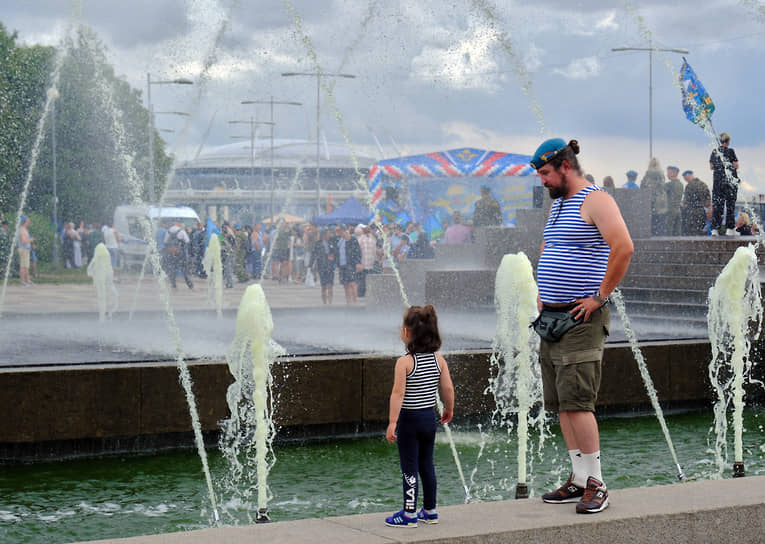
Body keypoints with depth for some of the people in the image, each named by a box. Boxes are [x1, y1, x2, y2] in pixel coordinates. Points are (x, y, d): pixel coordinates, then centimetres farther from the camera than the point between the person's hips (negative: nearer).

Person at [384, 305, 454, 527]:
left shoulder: (404, 362, -16)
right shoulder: (439, 359, -1)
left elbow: (398, 394, -21)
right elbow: (448, 388, 1)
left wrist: (392, 423, -21)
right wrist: (449, 410, 18)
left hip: (409, 418, -6)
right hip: (429, 417, 6)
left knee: (409, 468, 1)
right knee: (427, 465, 17)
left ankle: (409, 514, 6)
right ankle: (430, 511, 24)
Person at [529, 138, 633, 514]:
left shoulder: (595, 201, -11)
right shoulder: (557, 203, 19)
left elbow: (624, 248, -24)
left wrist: (600, 296, -20)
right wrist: (541, 293, 22)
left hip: (581, 318, -9)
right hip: (552, 316, 9)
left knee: (576, 401, -13)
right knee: (561, 404, 8)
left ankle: (596, 483, -6)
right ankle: (579, 480, 13)